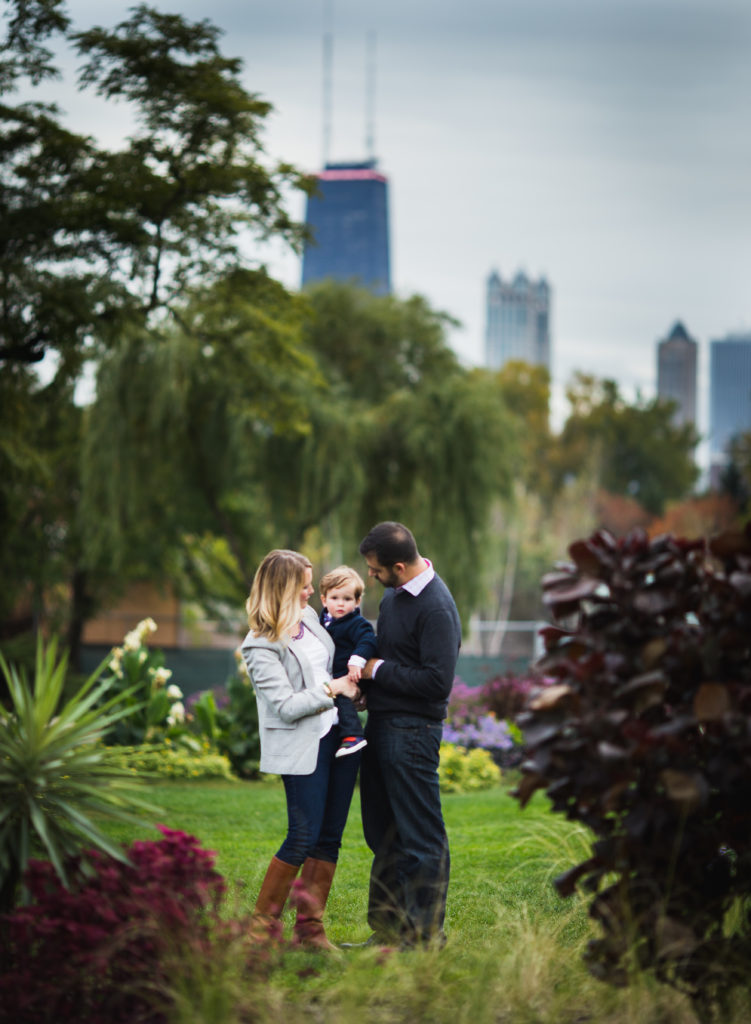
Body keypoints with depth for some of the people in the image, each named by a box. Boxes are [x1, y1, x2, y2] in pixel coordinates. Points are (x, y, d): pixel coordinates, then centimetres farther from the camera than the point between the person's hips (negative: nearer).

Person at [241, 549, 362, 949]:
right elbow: (286, 706, -18)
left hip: (338, 736, 8)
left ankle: (310, 927, 11)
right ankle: (262, 925, 5)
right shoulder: (261, 646, -15)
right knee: (303, 837, -8)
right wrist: (333, 689, -14)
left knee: (330, 837, 6)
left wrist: (353, 689, 12)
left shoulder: (308, 617, 9)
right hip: (302, 748, -8)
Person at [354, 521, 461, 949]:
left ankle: (426, 934, 4)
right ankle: (389, 927, 24)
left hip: (413, 731, -10)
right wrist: (366, 682, 8)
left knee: (421, 837, -2)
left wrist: (378, 671, -14)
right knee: (384, 833, 15)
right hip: (382, 722, 10)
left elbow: (438, 681, -23)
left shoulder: (436, 609, -19)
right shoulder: (395, 594, 10)